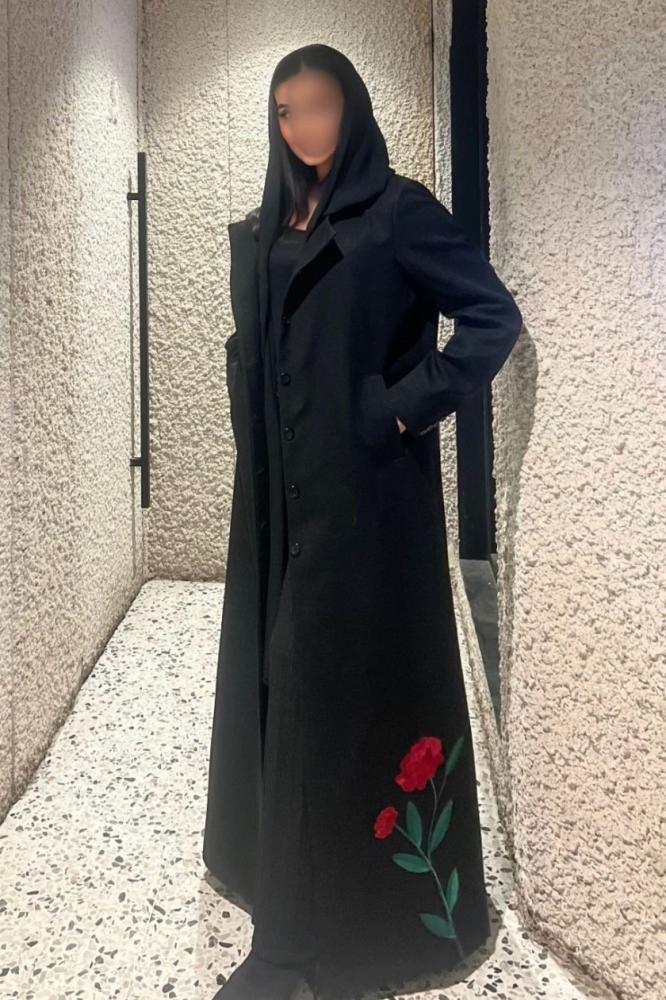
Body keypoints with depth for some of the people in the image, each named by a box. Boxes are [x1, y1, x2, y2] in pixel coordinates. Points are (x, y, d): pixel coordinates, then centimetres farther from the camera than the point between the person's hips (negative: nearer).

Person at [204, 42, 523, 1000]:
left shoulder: (399, 211, -6)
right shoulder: (264, 229, 15)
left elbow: (496, 317, -11)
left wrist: (407, 408, -16)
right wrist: (256, 424, 7)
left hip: (364, 483, -7)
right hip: (281, 486, 7)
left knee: (347, 670, -4)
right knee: (277, 668, 13)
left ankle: (340, 916, 9)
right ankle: (279, 862, 32)